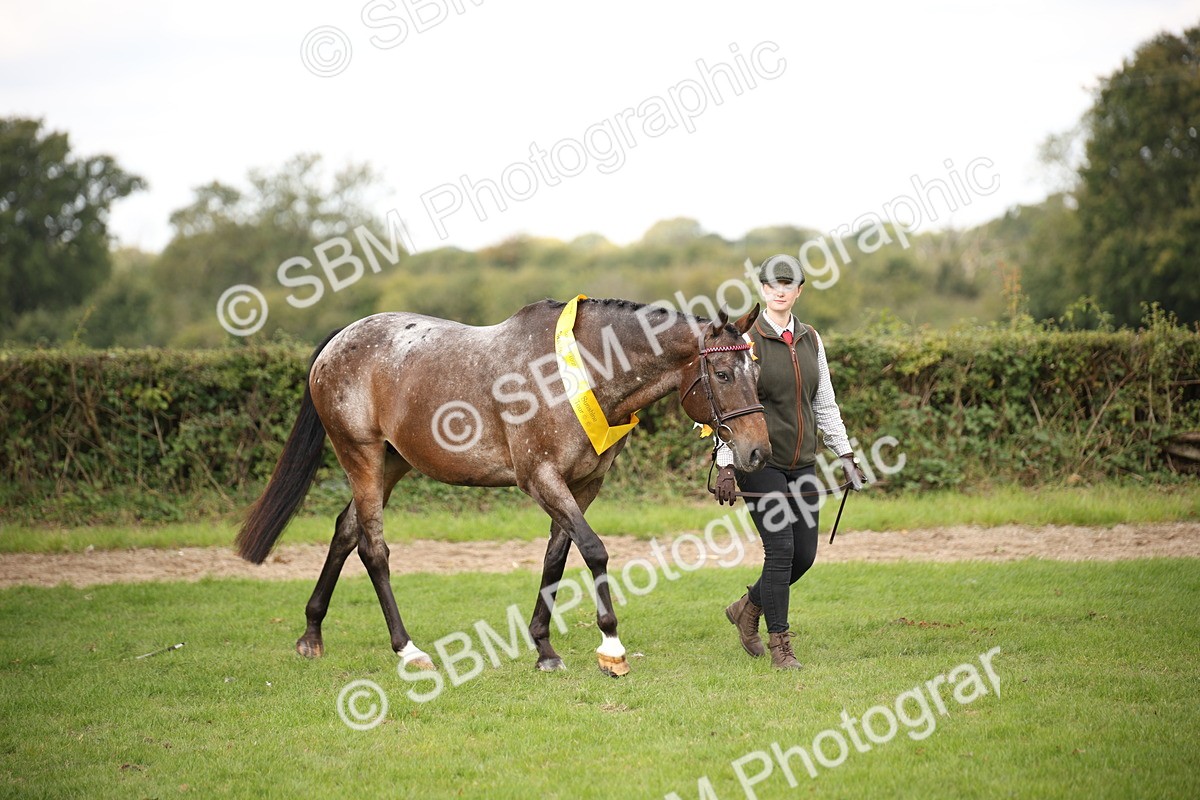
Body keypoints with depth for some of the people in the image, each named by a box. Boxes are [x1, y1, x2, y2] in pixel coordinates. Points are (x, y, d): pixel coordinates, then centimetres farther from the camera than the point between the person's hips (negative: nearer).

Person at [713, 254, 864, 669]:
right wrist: (726, 466, -18)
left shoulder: (810, 340, 9)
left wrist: (845, 454, 11)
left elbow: (825, 404, 16)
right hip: (760, 462, -6)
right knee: (781, 549, -11)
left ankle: (748, 607, 31)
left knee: (804, 554, 6)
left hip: (802, 462, 6)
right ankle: (779, 643, 2)